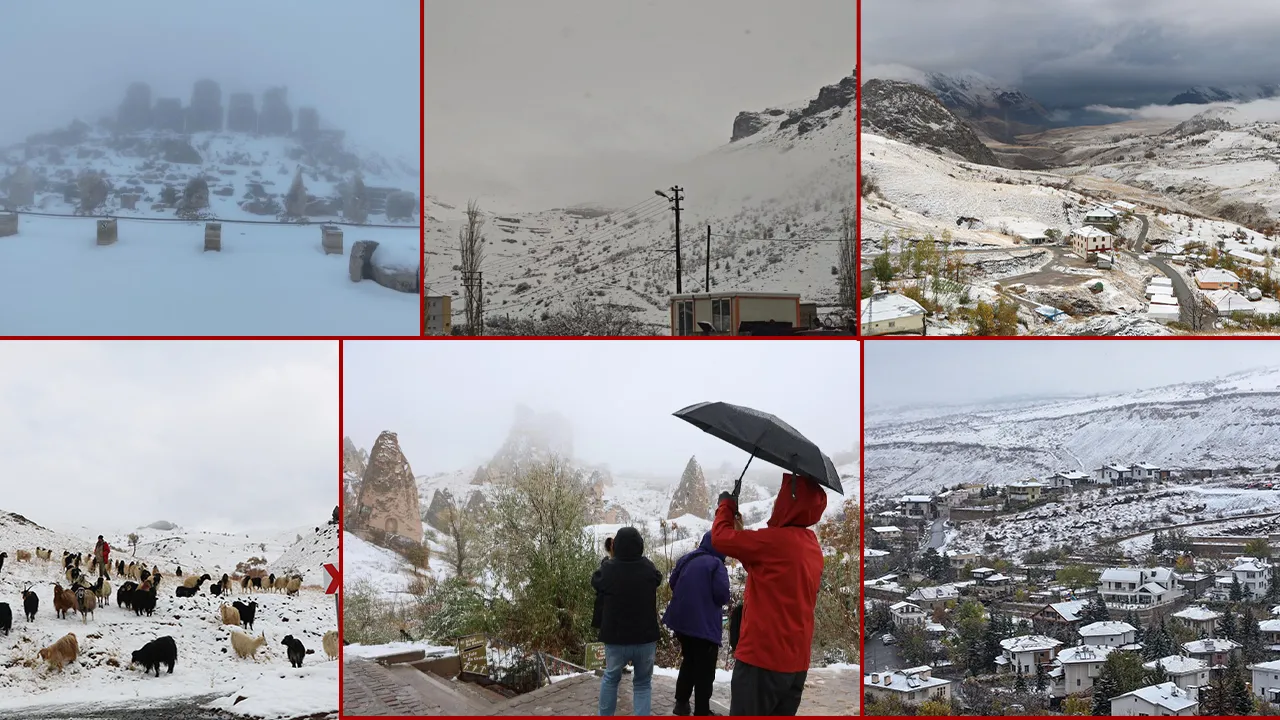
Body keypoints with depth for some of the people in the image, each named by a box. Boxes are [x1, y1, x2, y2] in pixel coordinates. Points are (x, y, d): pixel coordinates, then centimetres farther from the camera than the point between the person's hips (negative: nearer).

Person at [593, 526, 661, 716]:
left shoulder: (608, 569, -13)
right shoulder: (648, 569, -10)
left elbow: (595, 581, 10)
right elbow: (658, 579, 14)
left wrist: (608, 560, 25)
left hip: (615, 639, 0)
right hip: (645, 639, 0)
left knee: (611, 678, 24)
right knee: (643, 683, 15)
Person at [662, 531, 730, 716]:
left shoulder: (685, 559, 7)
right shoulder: (716, 564, -14)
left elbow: (673, 583, 16)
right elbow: (722, 595, -19)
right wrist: (708, 599, 2)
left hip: (681, 620, 7)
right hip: (705, 625, -7)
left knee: (688, 661, 22)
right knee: (704, 669, 2)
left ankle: (681, 702, 22)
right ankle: (702, 711, 4)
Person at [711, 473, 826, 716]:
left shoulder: (776, 540, -15)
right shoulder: (813, 547, 12)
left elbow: (720, 537, -10)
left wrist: (726, 505, 9)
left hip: (763, 656, -8)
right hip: (796, 660, 8)